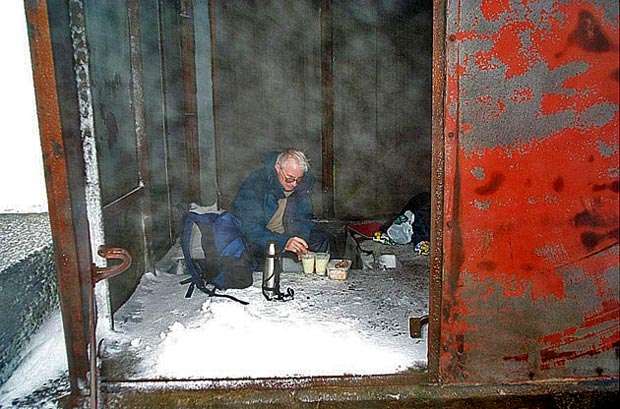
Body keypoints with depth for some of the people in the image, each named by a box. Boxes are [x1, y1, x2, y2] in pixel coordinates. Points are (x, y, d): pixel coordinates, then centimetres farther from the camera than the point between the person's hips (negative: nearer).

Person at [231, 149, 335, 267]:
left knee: (325, 240, -10)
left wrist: (300, 244, -23)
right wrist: (283, 242, -45)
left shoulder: (305, 181, -8)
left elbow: (302, 218, -2)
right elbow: (251, 229, -30)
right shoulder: (254, 183, -24)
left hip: (286, 233, 5)